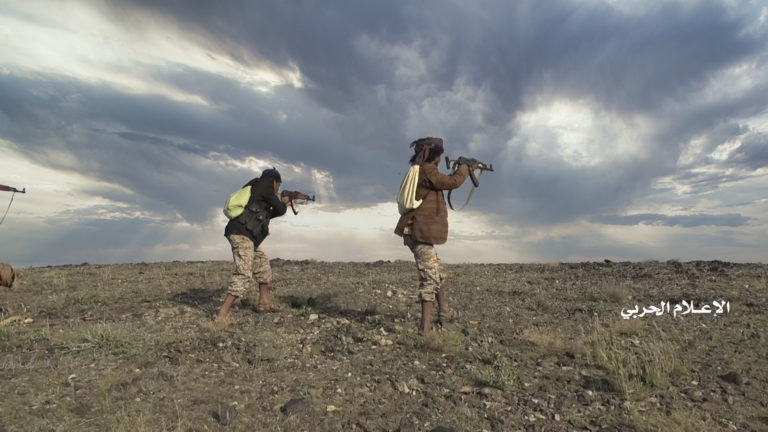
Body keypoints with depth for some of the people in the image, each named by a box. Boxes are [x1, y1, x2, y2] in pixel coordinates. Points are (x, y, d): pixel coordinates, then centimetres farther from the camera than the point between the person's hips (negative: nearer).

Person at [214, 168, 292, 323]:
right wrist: (284, 203, 21)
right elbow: (280, 210, 0)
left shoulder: (256, 190, 24)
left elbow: (267, 214, 33)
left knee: (263, 265, 21)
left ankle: (264, 303, 28)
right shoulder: (264, 188, -3)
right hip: (242, 235, -10)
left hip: (244, 235, 10)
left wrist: (280, 203, 31)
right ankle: (222, 315, -20)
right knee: (244, 275, -16)